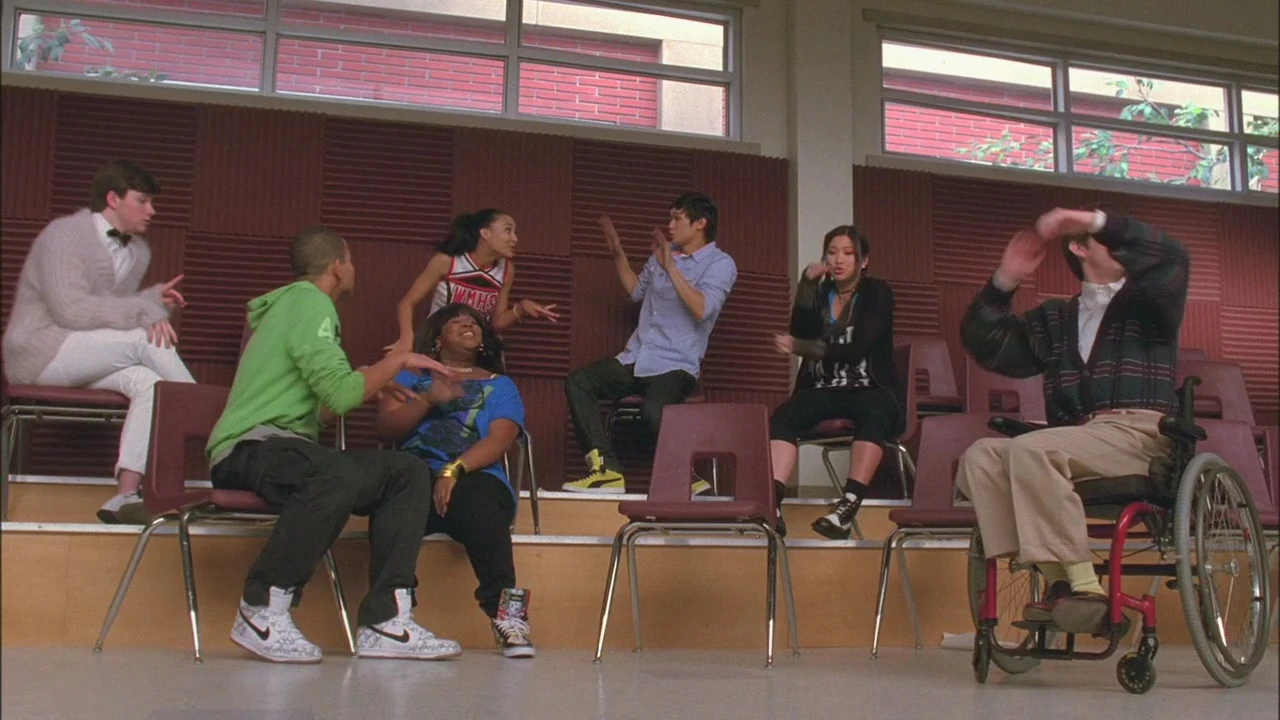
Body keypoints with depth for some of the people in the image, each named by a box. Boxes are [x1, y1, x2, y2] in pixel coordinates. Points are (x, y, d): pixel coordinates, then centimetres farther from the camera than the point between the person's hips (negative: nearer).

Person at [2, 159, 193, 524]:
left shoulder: (139, 250, 10)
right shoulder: (64, 234, -11)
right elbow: (71, 311, -23)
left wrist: (154, 298, -8)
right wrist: (145, 310, -28)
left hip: (85, 358, 7)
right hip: (39, 351, -7)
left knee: (148, 383, -25)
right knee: (146, 340, -26)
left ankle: (126, 495, -32)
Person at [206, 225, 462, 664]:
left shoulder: (295, 303, 26)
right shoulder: (309, 302, -5)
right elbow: (340, 394, -16)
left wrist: (374, 390, 34)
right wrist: (398, 361, -4)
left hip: (283, 447, 10)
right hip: (248, 448, -10)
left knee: (409, 473, -3)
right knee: (341, 476, -39)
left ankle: (385, 621, -13)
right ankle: (262, 612, -25)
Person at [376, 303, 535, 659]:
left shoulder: (500, 386, 24)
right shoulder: (411, 376, 29)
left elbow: (498, 441, 5)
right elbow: (386, 428, 13)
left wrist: (454, 470, -14)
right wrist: (426, 400, -4)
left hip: (476, 478, 0)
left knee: (479, 504, -40)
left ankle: (505, 612, -47)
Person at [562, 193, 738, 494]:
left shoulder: (721, 264, -5)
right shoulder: (664, 254, 15)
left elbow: (702, 309, -22)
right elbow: (636, 291, 30)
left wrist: (670, 267, -23)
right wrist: (617, 252, 20)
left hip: (677, 366, -7)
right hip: (635, 360, 7)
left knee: (653, 409, -37)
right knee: (577, 382, -12)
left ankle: (684, 477, -14)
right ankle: (607, 469, -19)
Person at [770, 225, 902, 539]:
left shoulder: (878, 293, 2)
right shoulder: (820, 293, 14)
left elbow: (856, 350, -11)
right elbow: (800, 333, -4)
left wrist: (798, 347, -11)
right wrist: (807, 285, -9)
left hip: (870, 390, -3)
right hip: (825, 391, 3)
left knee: (873, 413, -40)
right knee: (783, 414, -30)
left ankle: (848, 506, -50)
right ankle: (772, 504, -46)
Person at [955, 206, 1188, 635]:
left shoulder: (1147, 302, 16)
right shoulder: (1055, 320, 26)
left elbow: (1171, 258, -7)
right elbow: (987, 346, 18)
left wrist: (1100, 220, -9)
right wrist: (1005, 282, 8)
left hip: (1140, 435, -5)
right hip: (1077, 441, 5)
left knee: (1030, 450, -31)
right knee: (981, 457, -20)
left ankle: (1084, 587, -32)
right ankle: (1058, 581, -29)